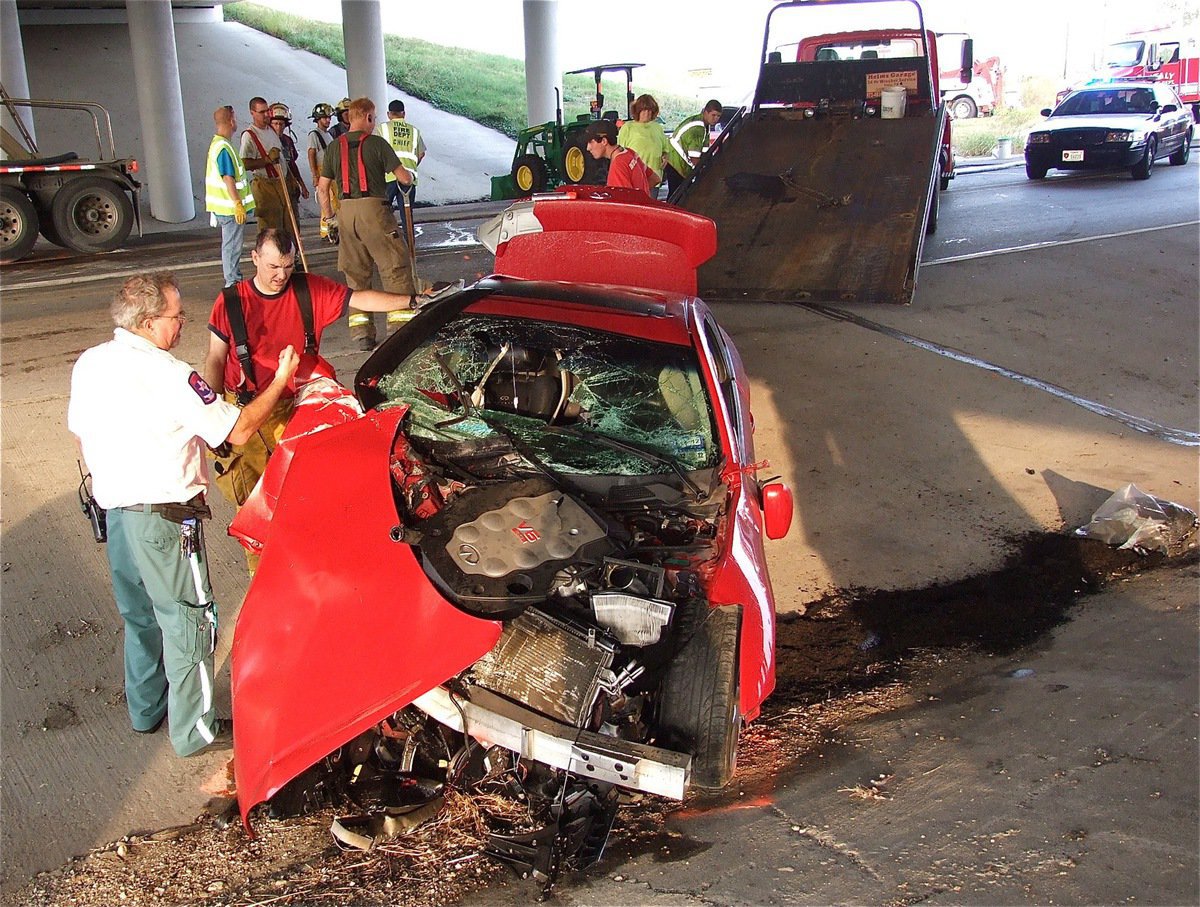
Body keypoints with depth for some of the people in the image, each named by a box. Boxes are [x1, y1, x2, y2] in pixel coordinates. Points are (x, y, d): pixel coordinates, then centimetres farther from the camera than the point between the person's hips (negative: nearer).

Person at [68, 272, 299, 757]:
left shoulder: (88, 363, 4)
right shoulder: (166, 373, -21)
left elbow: (81, 434, 16)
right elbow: (237, 430, -19)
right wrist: (279, 382, -7)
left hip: (114, 508, 8)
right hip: (164, 517, -8)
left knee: (140, 613, 24)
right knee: (187, 619, 5)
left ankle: (145, 708, 39)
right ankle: (195, 730, 15)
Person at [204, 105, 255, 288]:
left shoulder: (216, 144, 14)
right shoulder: (224, 148, -19)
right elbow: (228, 179, -22)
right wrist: (238, 204, -22)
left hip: (225, 207, 10)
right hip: (230, 207, -10)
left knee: (230, 245, 16)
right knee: (232, 247, -4)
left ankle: (233, 280, 24)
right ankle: (233, 283, 1)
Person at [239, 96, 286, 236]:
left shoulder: (271, 130, 13)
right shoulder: (249, 136, -12)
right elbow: (245, 165, -19)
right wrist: (268, 159, -24)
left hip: (281, 183, 8)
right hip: (265, 186, -8)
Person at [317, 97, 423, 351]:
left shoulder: (334, 147, 11)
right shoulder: (376, 143, -2)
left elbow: (323, 188, 12)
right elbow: (404, 178, -2)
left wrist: (328, 217, 22)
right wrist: (409, 175, 20)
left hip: (346, 211, 5)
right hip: (373, 208, -5)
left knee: (355, 273, 11)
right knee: (395, 266, 1)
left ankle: (361, 333, 10)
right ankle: (400, 325, -5)